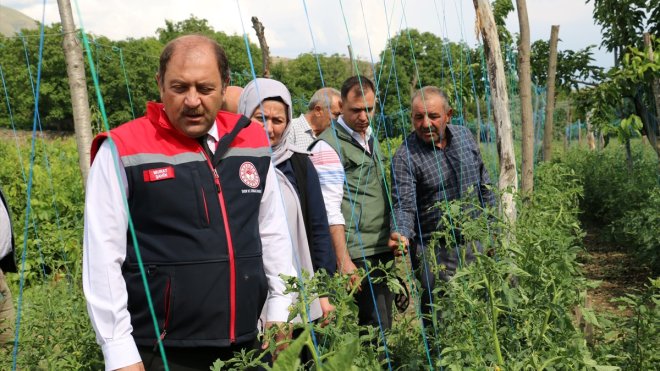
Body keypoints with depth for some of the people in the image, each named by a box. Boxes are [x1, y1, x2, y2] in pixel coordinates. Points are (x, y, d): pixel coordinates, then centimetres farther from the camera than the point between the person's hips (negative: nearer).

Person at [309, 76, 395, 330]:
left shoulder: (371, 138, 16)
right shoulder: (329, 146, -10)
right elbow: (331, 209, -16)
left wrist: (394, 236, 18)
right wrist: (343, 261, -20)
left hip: (383, 248, 8)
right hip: (358, 253, -8)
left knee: (385, 320, 12)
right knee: (376, 325, -6)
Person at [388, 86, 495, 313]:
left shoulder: (465, 136, 4)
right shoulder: (405, 157, -13)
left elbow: (484, 185, 14)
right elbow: (403, 205, -19)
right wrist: (400, 234, -39)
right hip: (435, 252, -5)